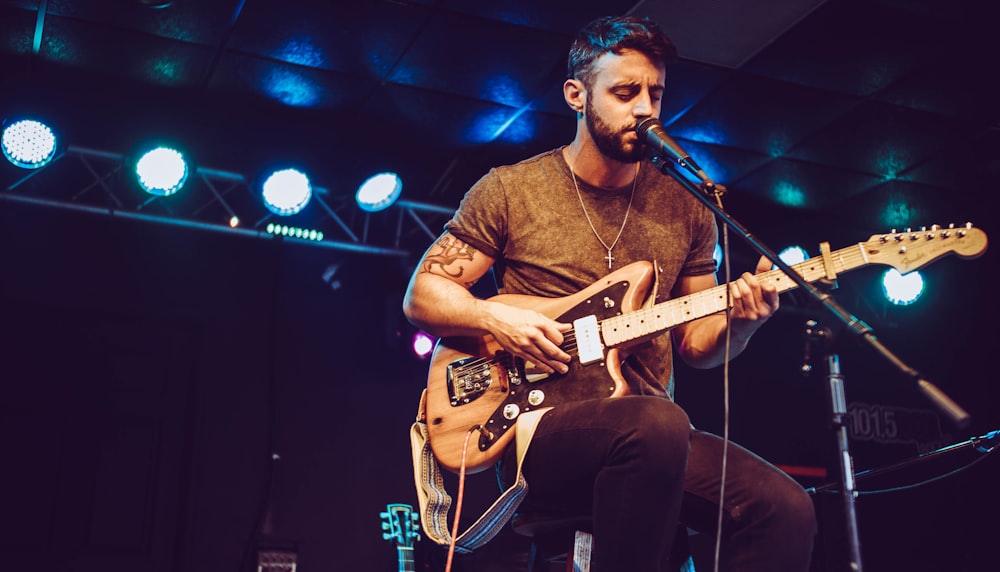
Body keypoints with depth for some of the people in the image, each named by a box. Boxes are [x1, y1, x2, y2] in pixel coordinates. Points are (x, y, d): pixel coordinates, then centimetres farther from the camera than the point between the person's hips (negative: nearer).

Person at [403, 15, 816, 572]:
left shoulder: (687, 206, 12)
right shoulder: (511, 189, 3)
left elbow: (695, 343, 16)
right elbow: (422, 293, 6)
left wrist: (738, 322, -6)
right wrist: (495, 317, -13)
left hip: (650, 435, 4)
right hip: (537, 427, -3)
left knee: (786, 509, -23)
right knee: (658, 422, -37)